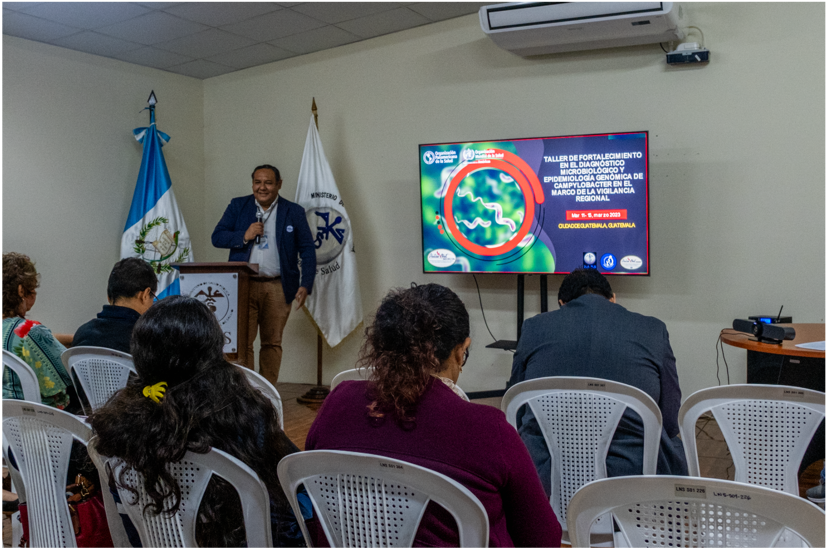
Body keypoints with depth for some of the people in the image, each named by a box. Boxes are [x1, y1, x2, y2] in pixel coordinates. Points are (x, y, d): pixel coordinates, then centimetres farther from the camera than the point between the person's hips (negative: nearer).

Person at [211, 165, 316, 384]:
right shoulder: (238, 206, 10)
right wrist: (244, 235, -11)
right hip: (243, 285, 1)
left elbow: (307, 251, 5)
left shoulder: (294, 212, 5)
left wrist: (305, 285, -5)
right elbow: (217, 237, 6)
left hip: (277, 288, 0)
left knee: (272, 342, 6)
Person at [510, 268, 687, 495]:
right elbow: (671, 422, 6)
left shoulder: (534, 327, 3)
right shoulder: (653, 330, 2)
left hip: (545, 476, 1)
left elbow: (517, 416, 10)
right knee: (679, 450, 32)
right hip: (632, 474, 0)